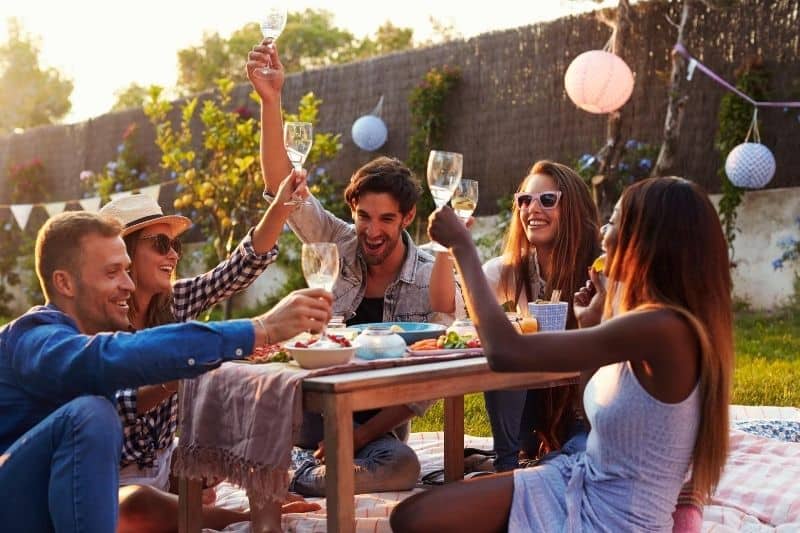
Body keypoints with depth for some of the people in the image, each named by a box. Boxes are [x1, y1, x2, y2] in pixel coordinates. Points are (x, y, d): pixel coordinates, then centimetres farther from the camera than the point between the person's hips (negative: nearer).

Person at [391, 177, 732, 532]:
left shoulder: (662, 327, -26)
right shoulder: (656, 319, 3)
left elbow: (505, 352, -29)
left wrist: (461, 245, -18)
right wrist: (592, 325, 10)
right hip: (583, 482, 8)